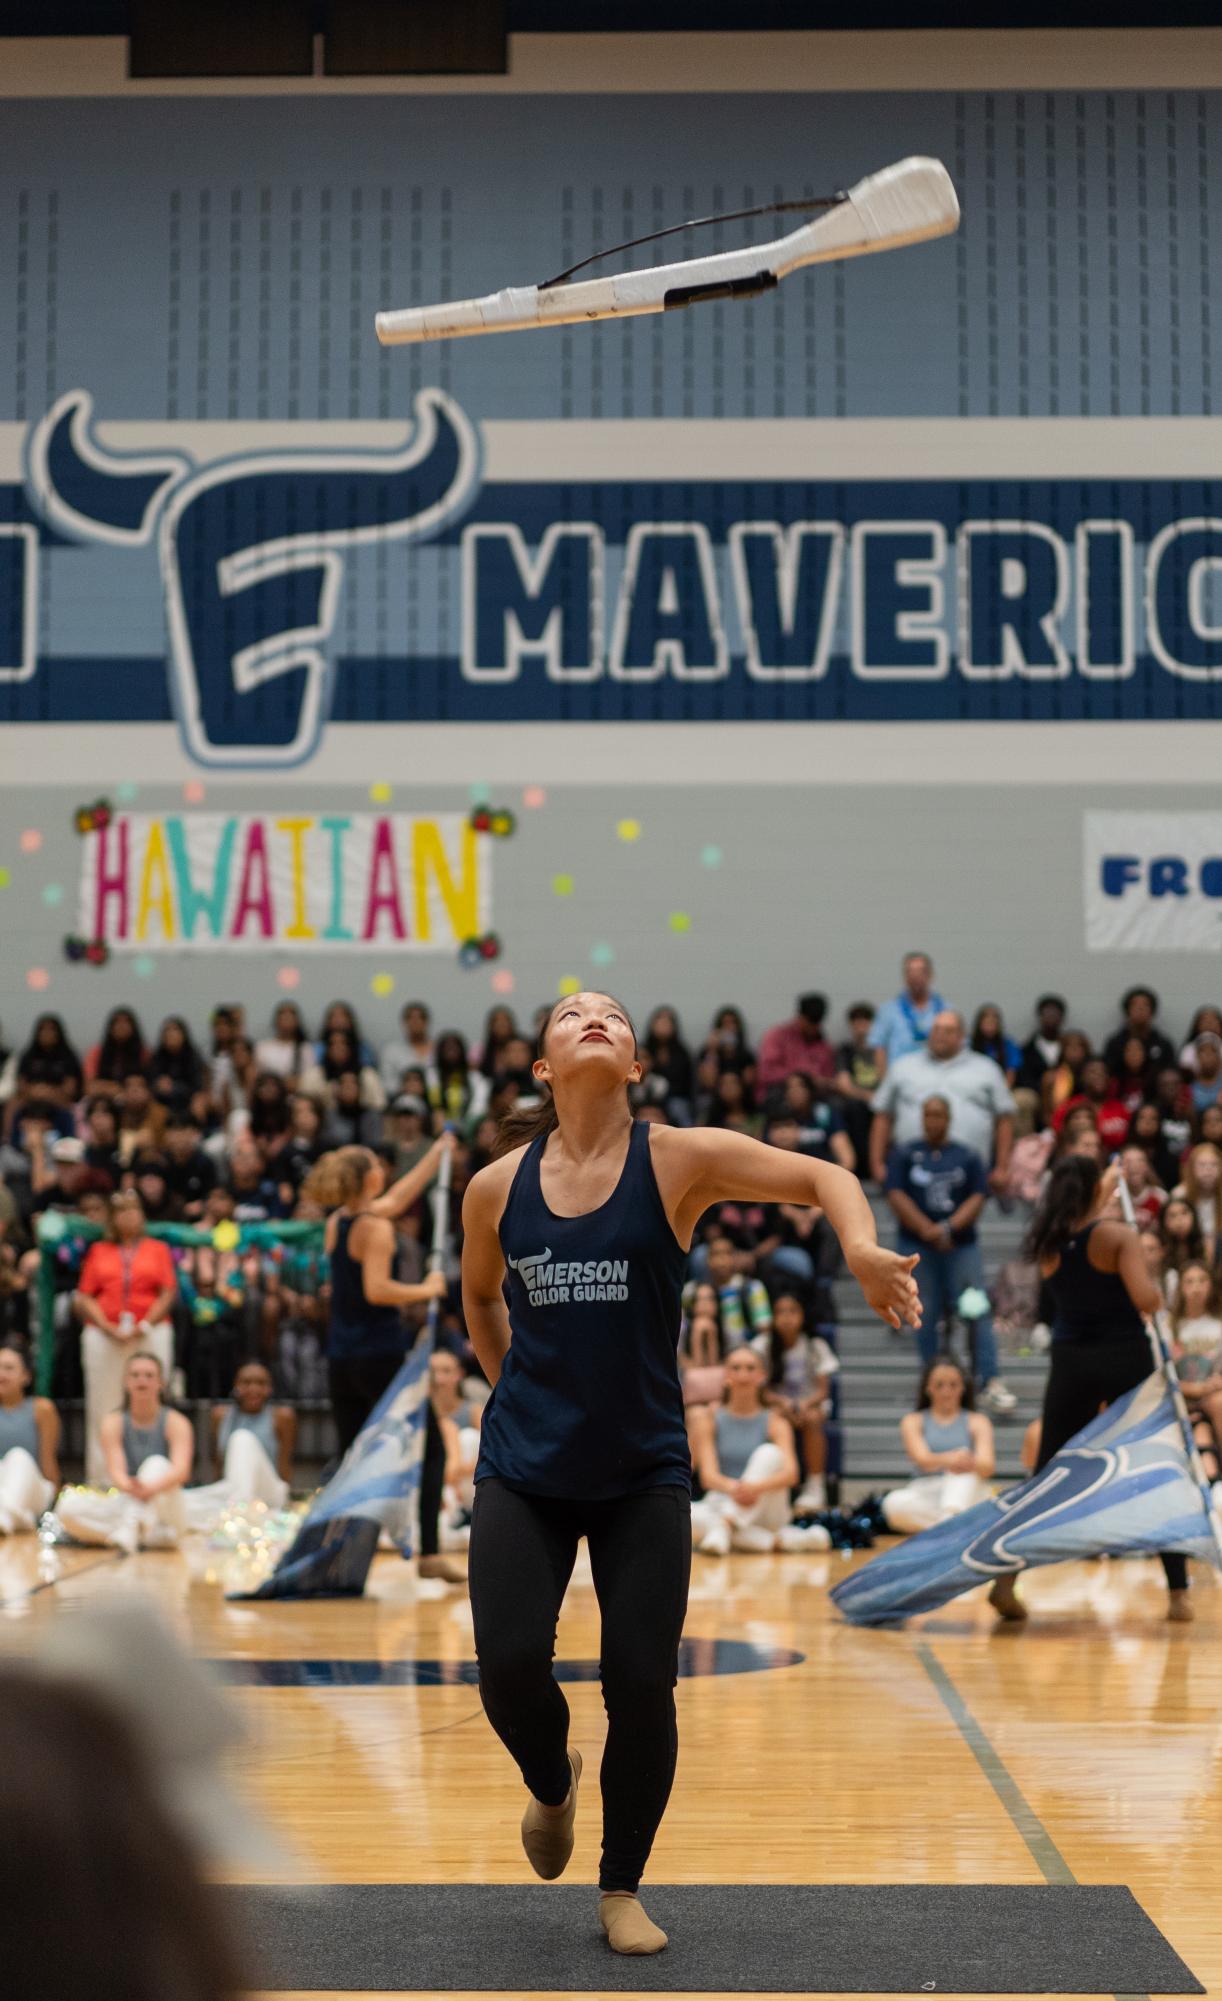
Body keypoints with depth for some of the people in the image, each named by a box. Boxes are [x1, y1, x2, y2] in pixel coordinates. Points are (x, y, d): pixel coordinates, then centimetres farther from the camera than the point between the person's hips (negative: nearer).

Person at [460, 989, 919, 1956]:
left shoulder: (677, 1160, -8)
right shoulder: (496, 1187, -1)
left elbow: (822, 1176, -11)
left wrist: (863, 1248, -29)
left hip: (643, 1475, -1)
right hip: (522, 1472, 1)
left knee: (642, 1685, -3)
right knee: (510, 1666, -11)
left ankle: (623, 1889, 20)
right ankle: (553, 1783, 26)